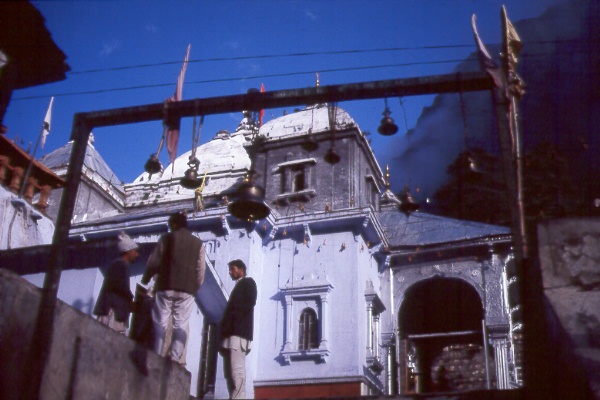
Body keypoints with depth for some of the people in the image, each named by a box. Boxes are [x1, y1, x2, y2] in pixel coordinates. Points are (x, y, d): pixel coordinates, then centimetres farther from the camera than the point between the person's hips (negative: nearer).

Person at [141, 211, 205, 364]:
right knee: (181, 324, 0)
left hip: (165, 286, -1)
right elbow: (201, 271, 8)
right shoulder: (198, 243, 12)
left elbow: (153, 262, 4)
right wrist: (195, 288, 17)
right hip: (187, 289, 1)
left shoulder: (166, 239, 6)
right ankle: (175, 357, -13)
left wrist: (145, 280, 17)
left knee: (160, 323, 2)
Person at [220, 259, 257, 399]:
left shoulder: (248, 282, 7)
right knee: (229, 371, 3)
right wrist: (224, 328, 10)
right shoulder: (238, 287, 29)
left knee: (237, 369, -17)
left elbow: (249, 304, -8)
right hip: (231, 332, 9)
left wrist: (233, 314, -10)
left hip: (239, 332, -9)